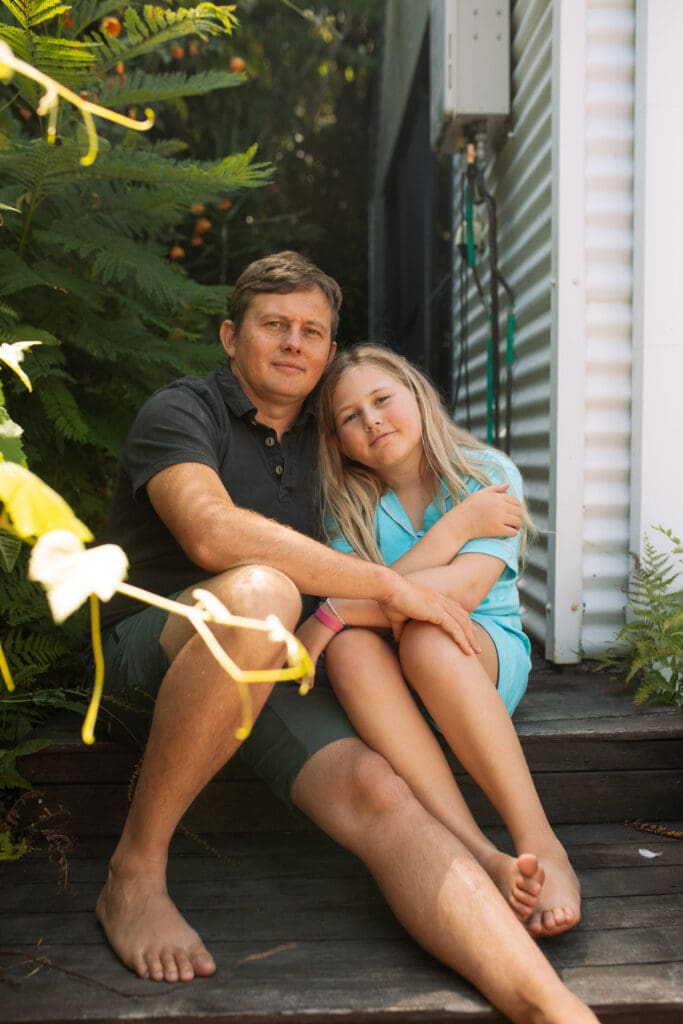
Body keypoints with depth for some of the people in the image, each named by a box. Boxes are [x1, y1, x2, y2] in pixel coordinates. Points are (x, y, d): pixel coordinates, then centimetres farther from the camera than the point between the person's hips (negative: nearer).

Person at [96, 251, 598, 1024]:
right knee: (258, 593, -38)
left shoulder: (316, 440, 17)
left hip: (259, 669, 5)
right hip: (154, 645, -5)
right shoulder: (182, 412, -4)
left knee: (378, 794, -23)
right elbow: (211, 532, -25)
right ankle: (134, 872, -23)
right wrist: (389, 585, -23)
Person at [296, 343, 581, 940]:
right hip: (398, 683, 3)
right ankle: (483, 857, -43)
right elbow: (364, 600, -15)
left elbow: (465, 588, -22)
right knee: (352, 645, -33)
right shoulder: (348, 505, 1)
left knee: (427, 636, -36)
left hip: (490, 655, -2)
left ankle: (541, 845, -34)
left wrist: (334, 613, -28)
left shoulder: (488, 475, -7)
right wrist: (456, 524, -23)